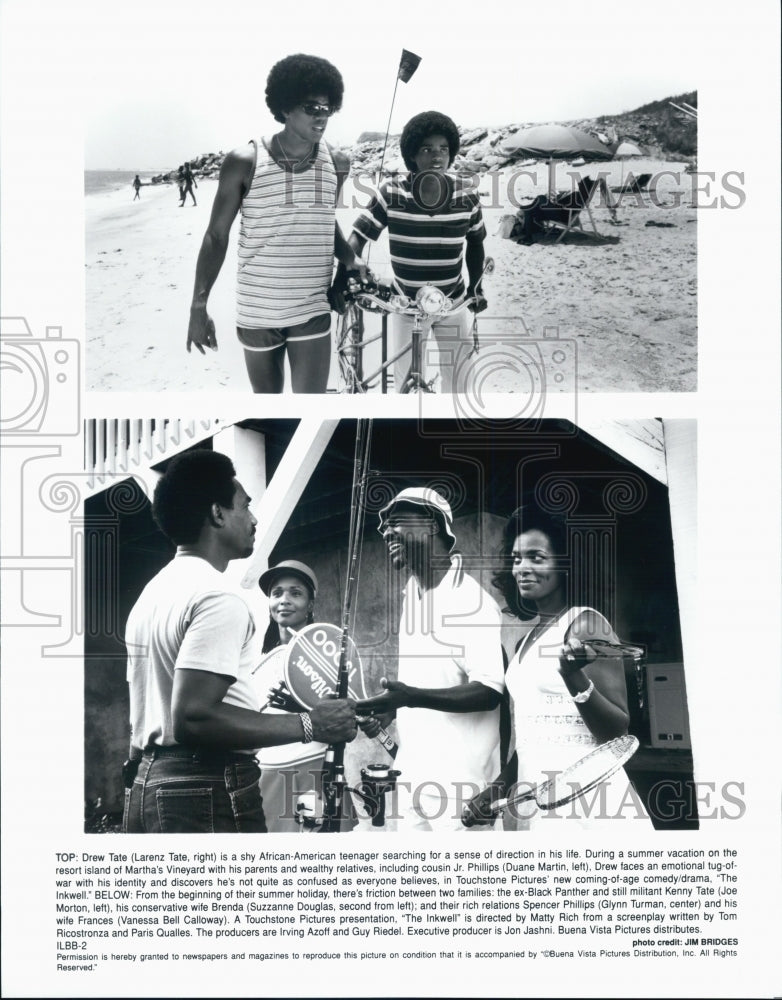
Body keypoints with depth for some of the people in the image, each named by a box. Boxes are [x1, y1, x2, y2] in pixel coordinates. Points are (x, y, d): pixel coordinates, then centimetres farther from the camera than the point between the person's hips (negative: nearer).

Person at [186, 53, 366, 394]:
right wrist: (199, 307, -5)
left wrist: (350, 259, 1)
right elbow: (216, 235, -3)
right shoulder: (245, 163, -9)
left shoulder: (336, 164, 0)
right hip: (257, 311, -1)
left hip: (313, 311, 1)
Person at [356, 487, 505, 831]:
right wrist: (388, 706, 9)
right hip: (412, 770, 8)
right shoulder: (411, 594, 12)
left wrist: (412, 698, -29)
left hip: (456, 777, -8)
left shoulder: (471, 601, -14)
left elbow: (488, 693, -20)